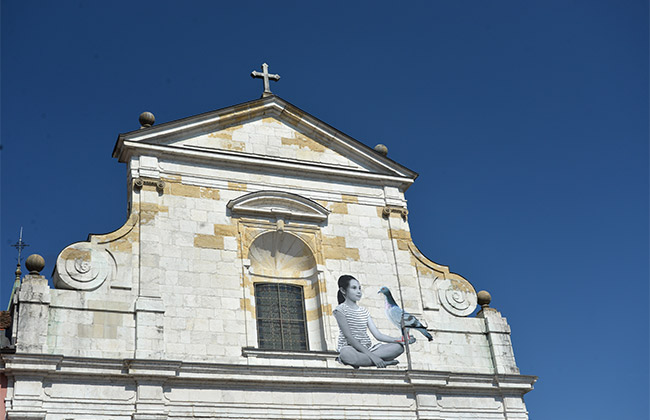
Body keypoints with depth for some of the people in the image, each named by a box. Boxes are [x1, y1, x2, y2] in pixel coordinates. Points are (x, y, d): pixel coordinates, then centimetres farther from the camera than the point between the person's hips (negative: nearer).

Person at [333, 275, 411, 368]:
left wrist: (400, 339, -6)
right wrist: (371, 355, -23)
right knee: (346, 353, -44)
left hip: (367, 349, 6)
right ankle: (384, 362, -26)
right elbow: (349, 337, -14)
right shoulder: (340, 310, -3)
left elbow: (377, 335, 10)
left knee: (399, 347, -12)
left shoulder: (364, 311, 17)